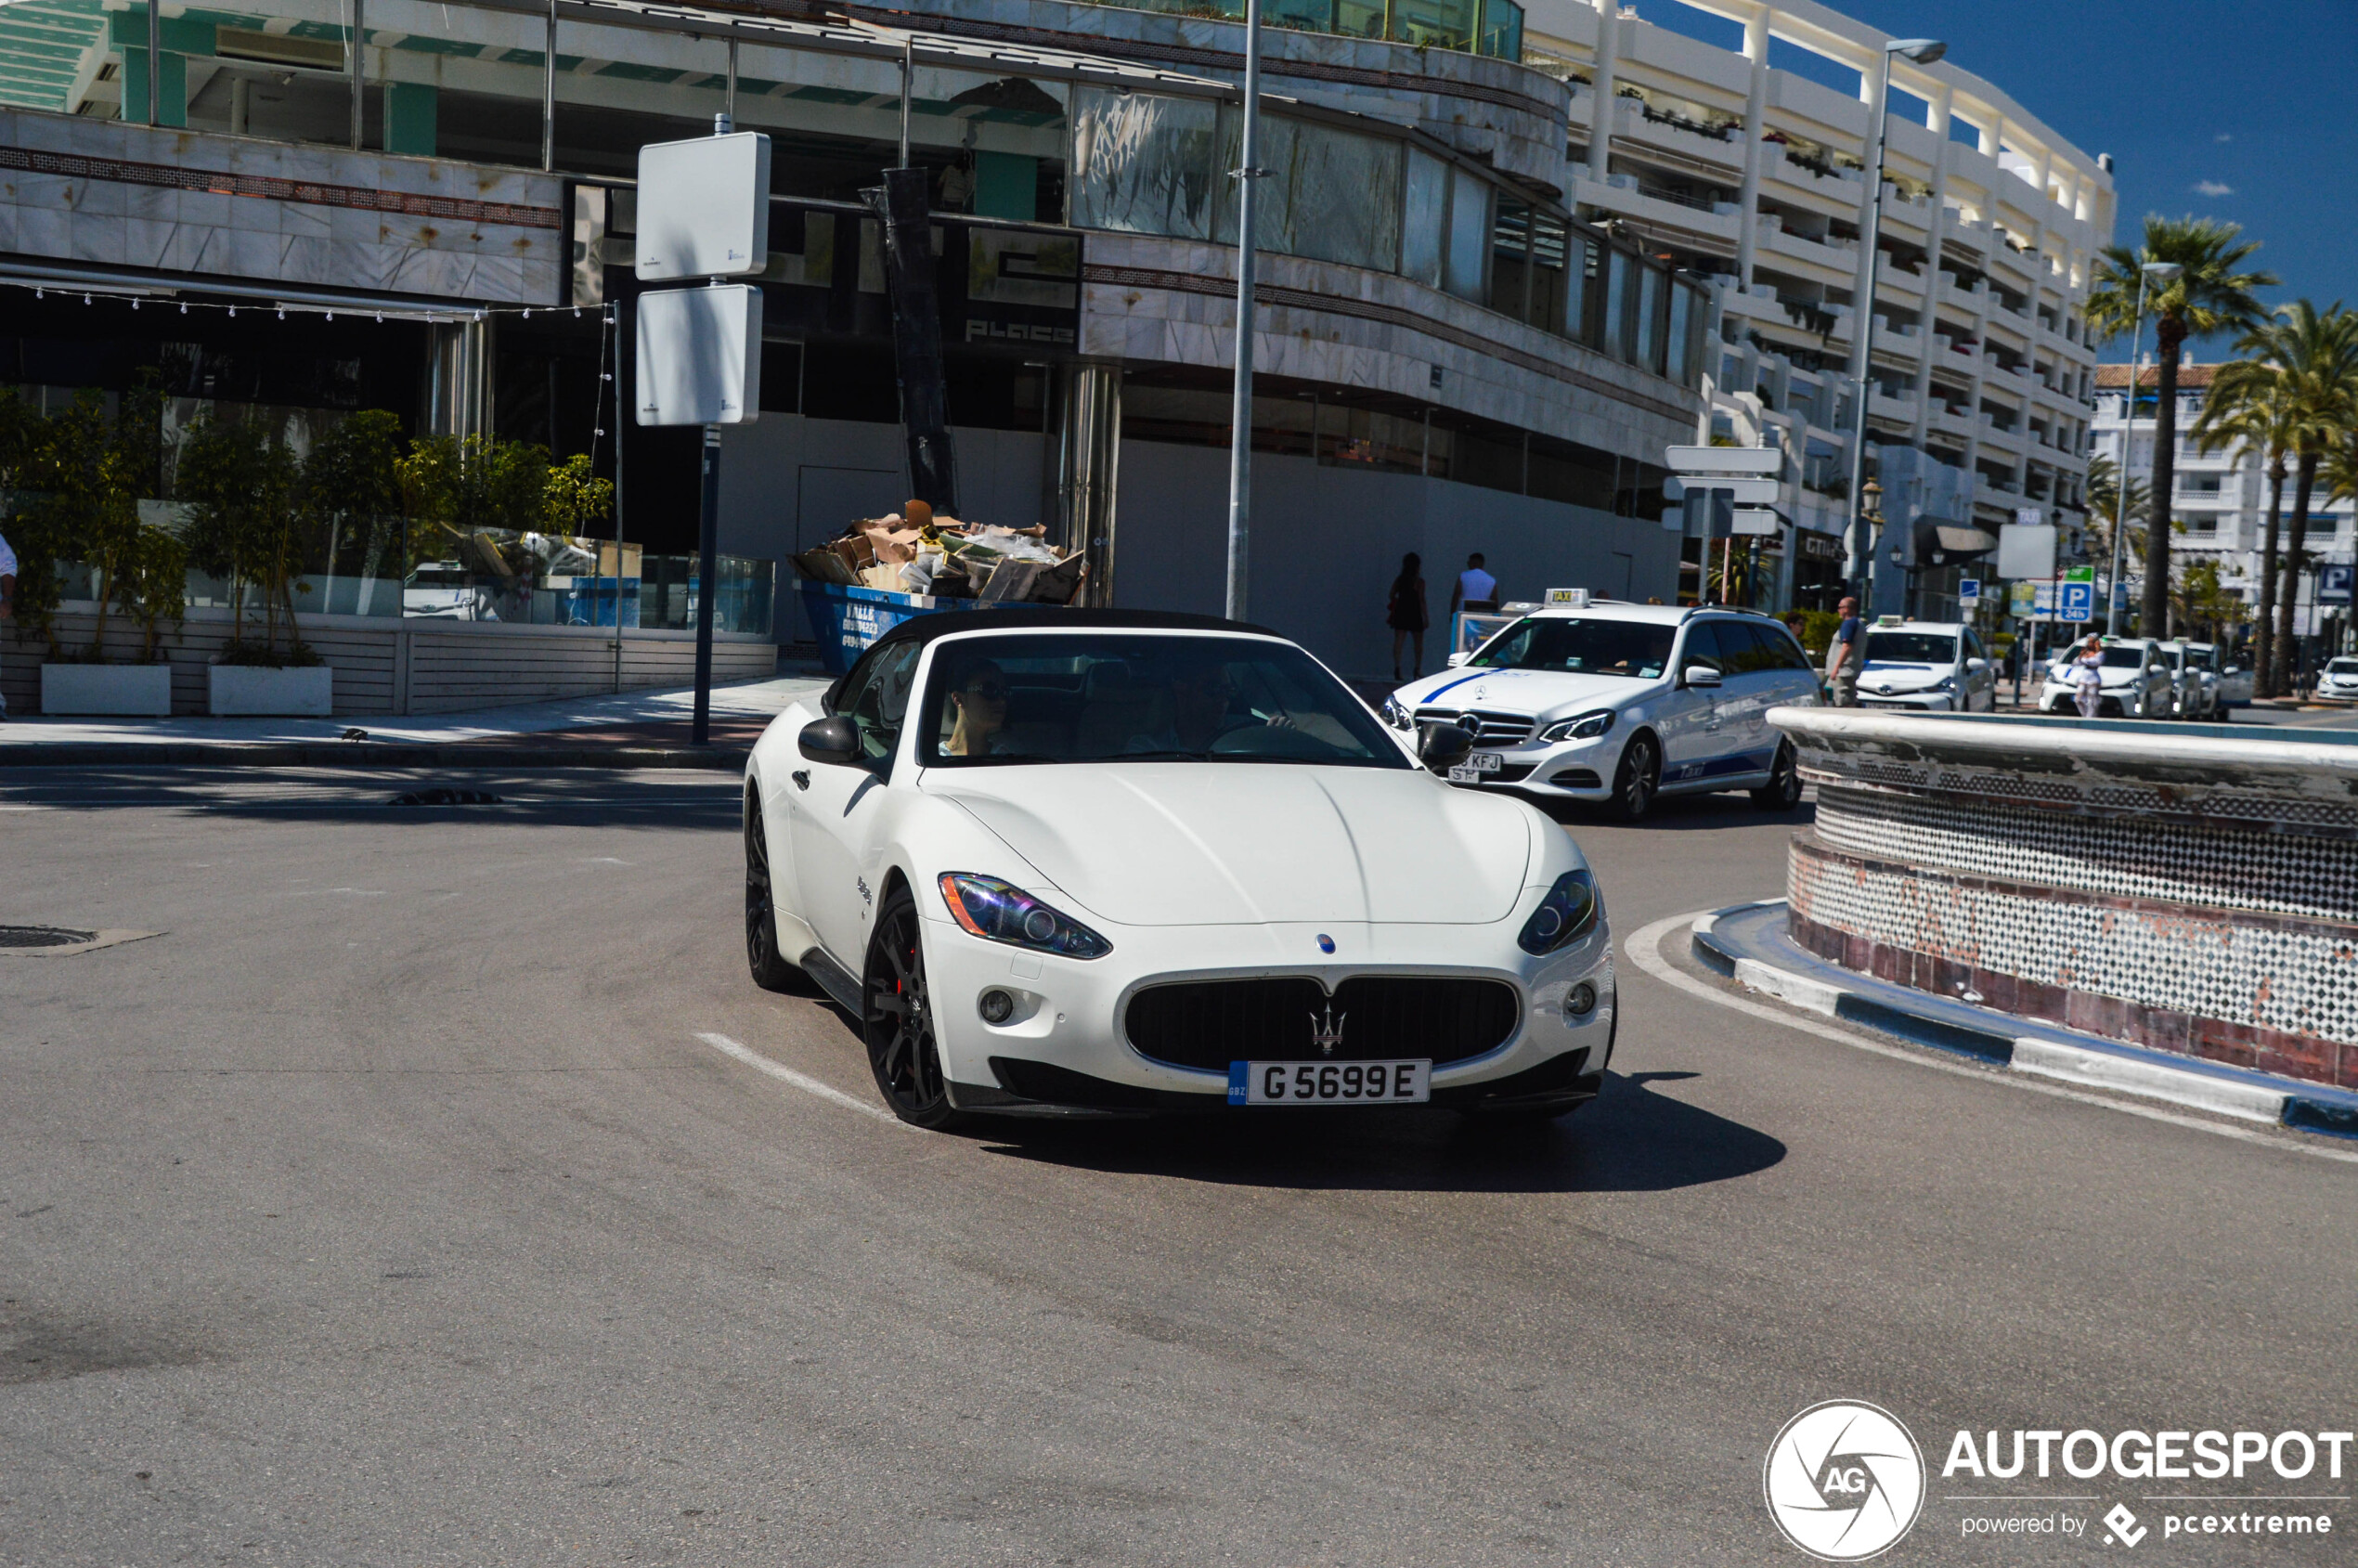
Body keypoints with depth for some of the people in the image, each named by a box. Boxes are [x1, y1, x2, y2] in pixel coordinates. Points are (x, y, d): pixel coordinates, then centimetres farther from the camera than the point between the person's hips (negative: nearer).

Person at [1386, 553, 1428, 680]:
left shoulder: (1398, 580, 5)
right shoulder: (1419, 581, -8)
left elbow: (1391, 595, 8)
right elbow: (1422, 600, -12)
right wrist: (1425, 617, -9)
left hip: (1400, 613, 3)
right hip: (1414, 614, -3)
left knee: (1398, 641, -2)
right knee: (1418, 642, 12)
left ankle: (1397, 667, -18)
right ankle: (1417, 669, 12)